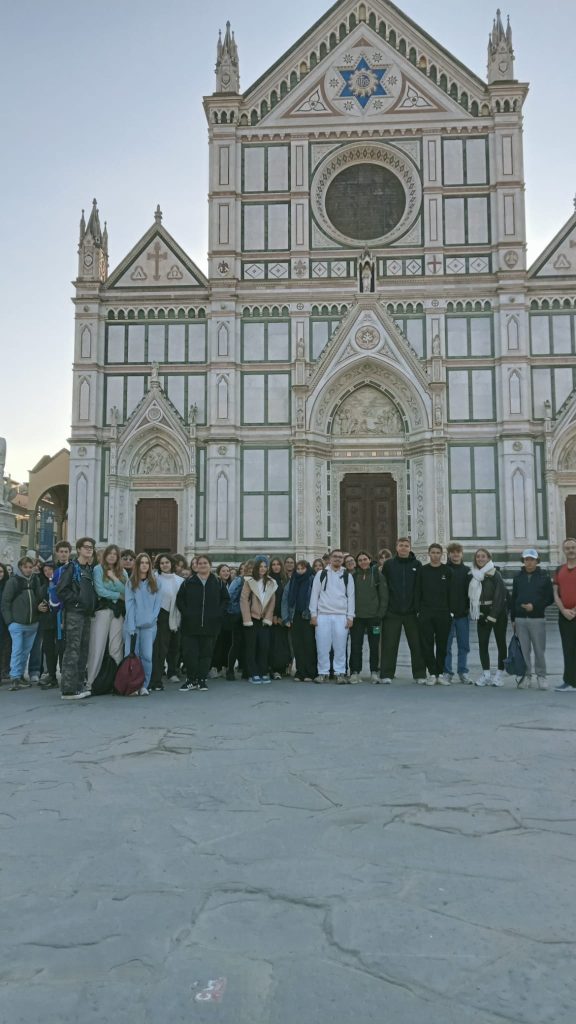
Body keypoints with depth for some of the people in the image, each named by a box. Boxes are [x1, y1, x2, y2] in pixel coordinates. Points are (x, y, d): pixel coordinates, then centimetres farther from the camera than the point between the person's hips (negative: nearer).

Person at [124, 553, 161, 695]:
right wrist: (131, 627, -11)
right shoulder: (131, 583, 4)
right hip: (133, 625, -1)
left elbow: (157, 603, 7)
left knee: (147, 656, -4)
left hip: (149, 625, 1)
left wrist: (151, 618, -7)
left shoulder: (154, 583, 11)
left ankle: (144, 686, 4)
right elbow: (130, 605, -3)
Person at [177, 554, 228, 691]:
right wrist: (186, 613, -5)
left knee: (206, 653, 5)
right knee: (190, 653, -3)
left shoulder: (217, 583, 5)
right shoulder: (188, 582, 2)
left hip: (210, 625, 1)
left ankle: (202, 680, 16)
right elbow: (179, 599, 6)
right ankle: (191, 679, 11)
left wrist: (218, 613, 2)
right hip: (191, 625, -1)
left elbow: (225, 599, 13)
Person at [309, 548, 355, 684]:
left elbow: (351, 596, 8)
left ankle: (340, 673, 6)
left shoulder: (347, 576, 10)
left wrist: (350, 616, 1)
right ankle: (323, 673, 8)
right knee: (322, 646, -1)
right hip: (323, 615, 0)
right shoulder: (321, 574, 9)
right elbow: (314, 595, 7)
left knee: (340, 646, -2)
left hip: (341, 616, 0)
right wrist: (313, 614, -1)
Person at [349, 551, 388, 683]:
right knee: (356, 645, 1)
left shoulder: (378, 575, 3)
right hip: (357, 616, 1)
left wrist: (381, 613, -6)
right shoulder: (353, 576, 7)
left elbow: (384, 596, 1)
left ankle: (374, 672, 14)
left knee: (374, 646, 5)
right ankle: (355, 671, 7)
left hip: (373, 616, -1)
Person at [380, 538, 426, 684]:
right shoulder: (388, 564, 4)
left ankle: (420, 675, 13)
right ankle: (386, 674, 8)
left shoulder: (417, 565, 5)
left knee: (417, 644, 4)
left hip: (411, 611, 1)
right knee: (389, 645, 2)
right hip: (392, 612, 0)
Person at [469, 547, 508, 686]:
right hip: (482, 614, 5)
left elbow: (500, 595, -14)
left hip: (497, 613, -5)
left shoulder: (495, 575, -9)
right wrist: (474, 612, -2)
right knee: (482, 643, 2)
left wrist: (493, 615, -17)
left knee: (500, 643, 4)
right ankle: (485, 674, 8)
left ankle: (500, 674, 9)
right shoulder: (474, 575, 7)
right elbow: (472, 595, 10)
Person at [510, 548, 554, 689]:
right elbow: (513, 598, 13)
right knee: (523, 650, 3)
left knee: (539, 650, -1)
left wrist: (535, 606, -12)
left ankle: (541, 676, 10)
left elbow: (550, 598, 1)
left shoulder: (544, 577, 3)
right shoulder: (518, 577, 10)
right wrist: (513, 618, 10)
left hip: (537, 619, -2)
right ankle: (525, 675, 12)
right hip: (520, 619, 2)